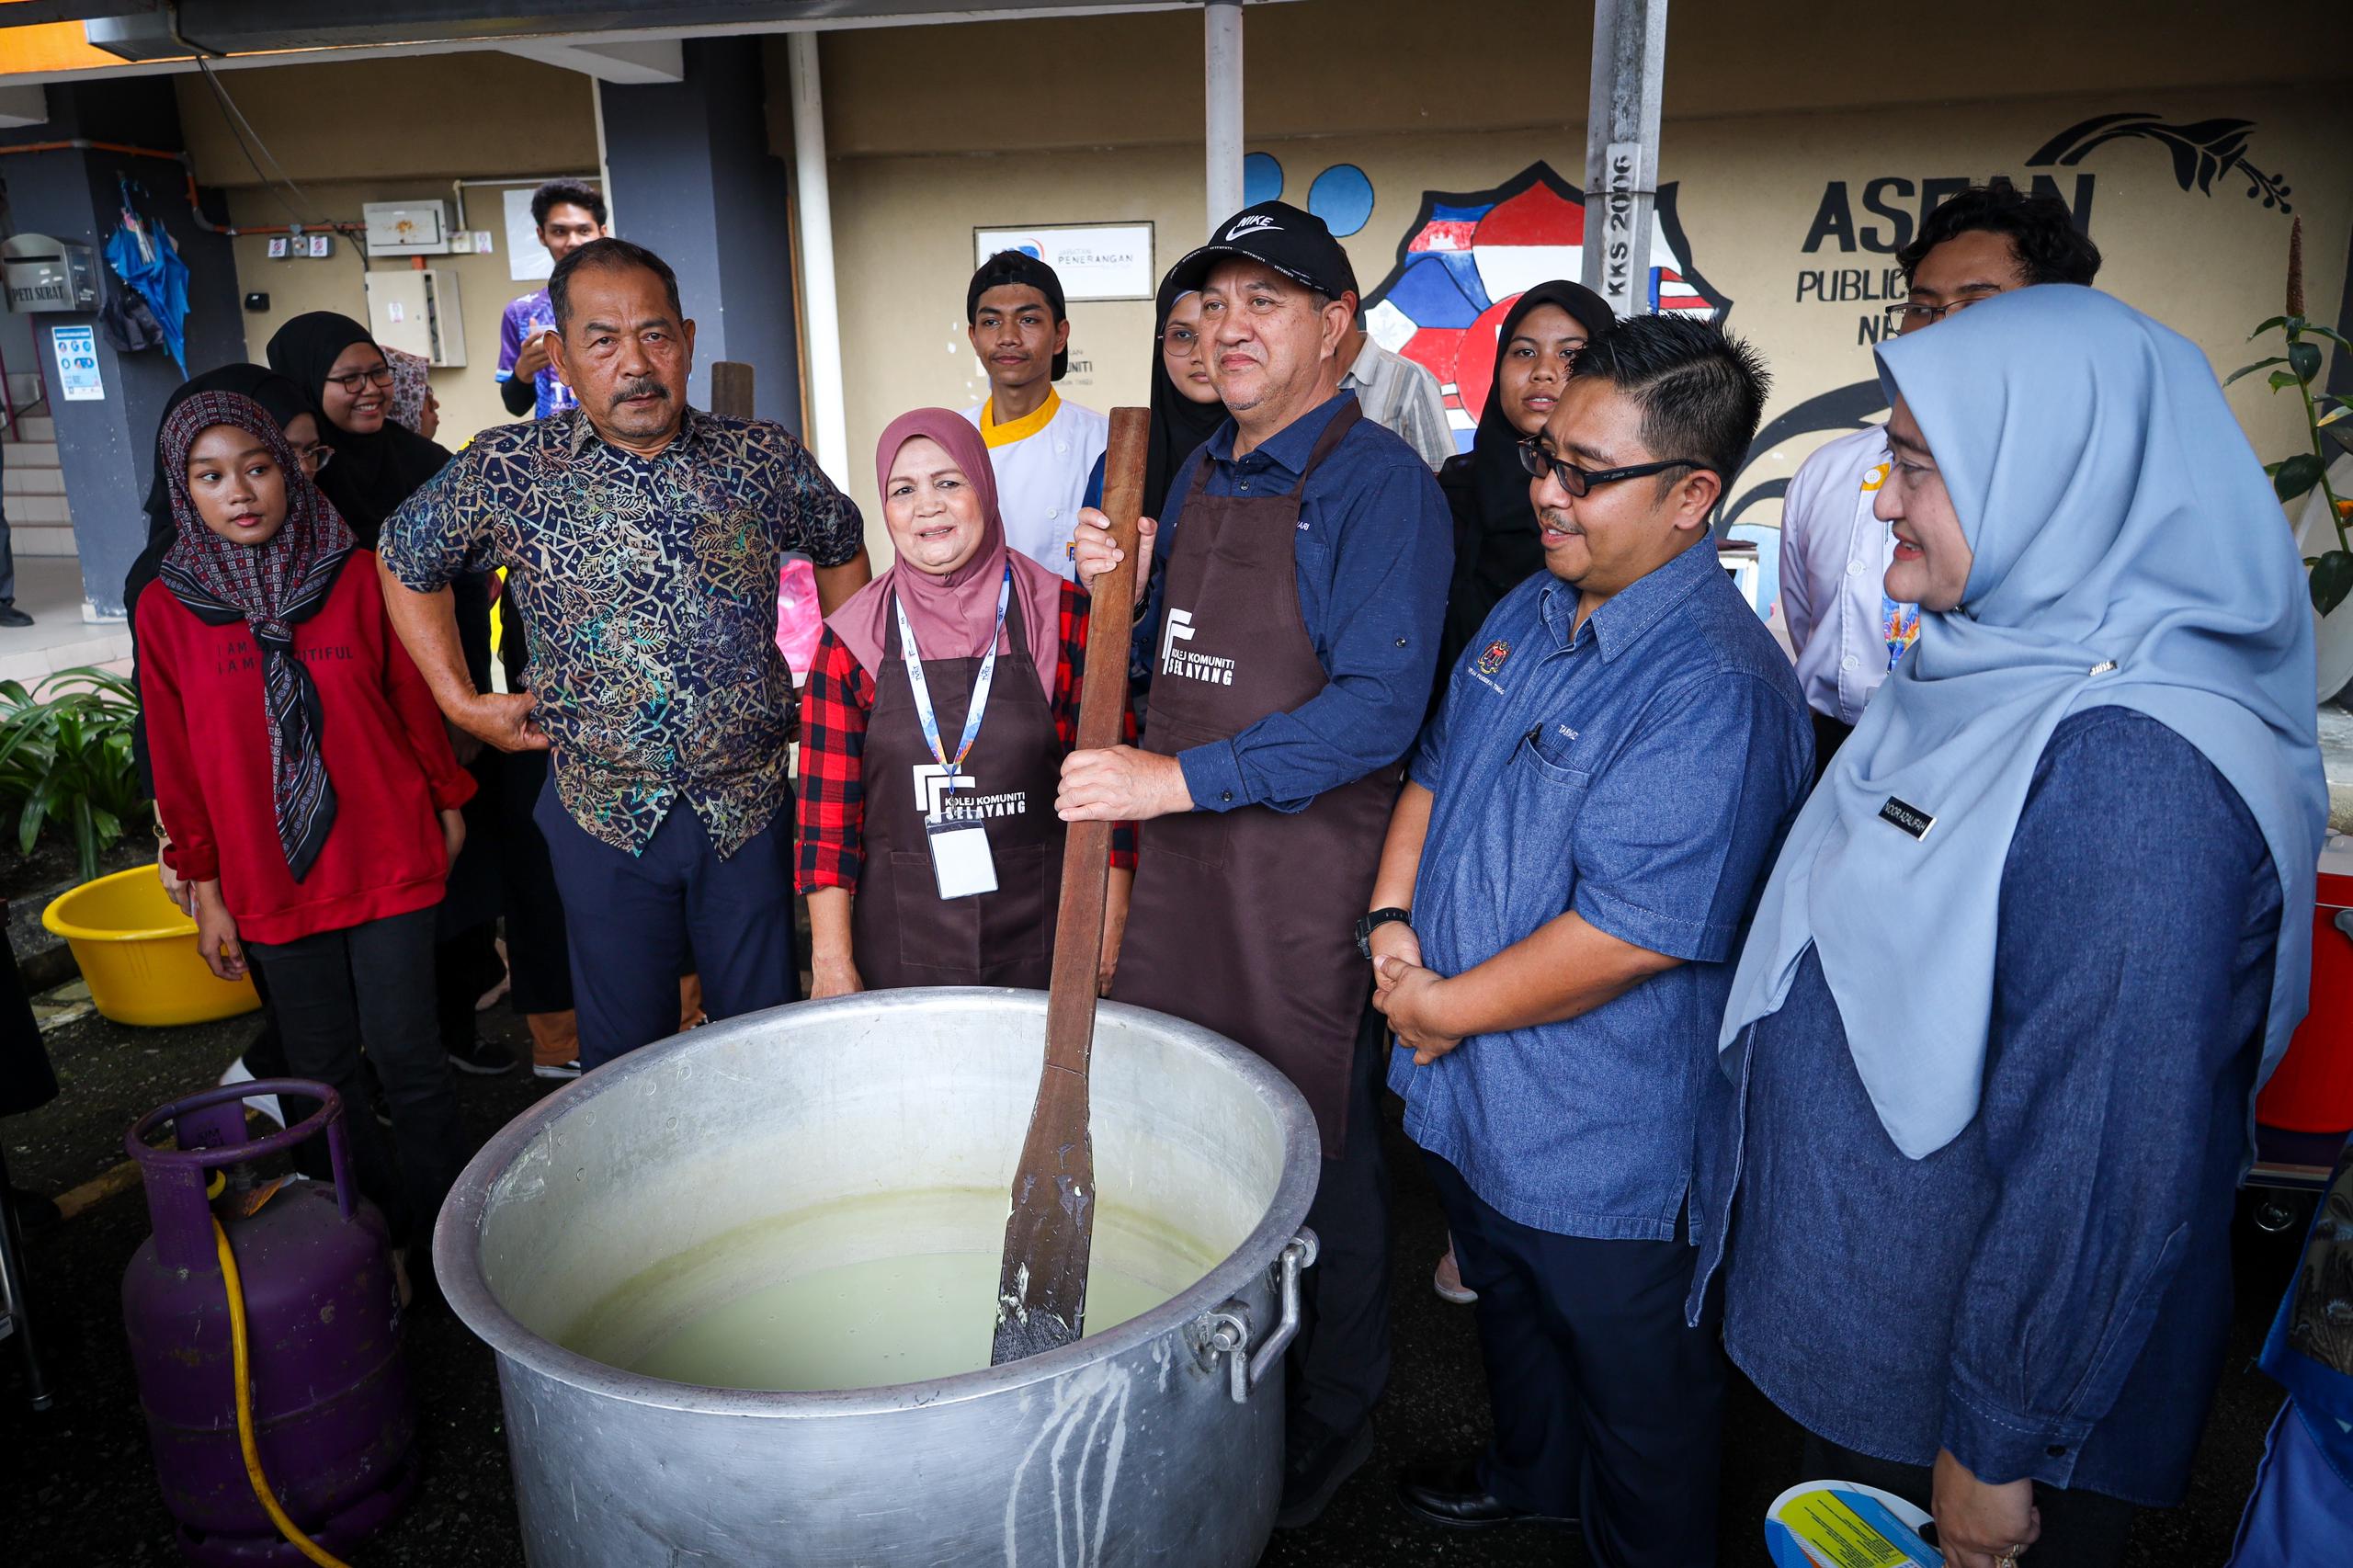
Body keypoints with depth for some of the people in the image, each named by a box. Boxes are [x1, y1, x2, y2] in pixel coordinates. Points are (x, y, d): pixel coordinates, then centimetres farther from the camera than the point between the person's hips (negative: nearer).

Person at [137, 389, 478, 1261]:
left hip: (388, 859, -1)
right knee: (322, 1074, 9)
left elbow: (414, 698, 6)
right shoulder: (166, 607, 1)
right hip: (270, 884, 2)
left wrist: (448, 805, 10)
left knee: (406, 1054, 0)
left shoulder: (356, 576, -2)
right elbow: (176, 760, 5)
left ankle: (444, 1232, 17)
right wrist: (207, 891, 6)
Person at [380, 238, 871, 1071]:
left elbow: (841, 547, 16)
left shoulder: (764, 458, -3)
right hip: (605, 815, 0)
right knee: (625, 1055, 14)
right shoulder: (505, 472, -6)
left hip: (750, 807, 1)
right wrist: (462, 702, 6)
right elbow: (405, 560, 11)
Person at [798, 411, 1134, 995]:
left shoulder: (1064, 617, -3)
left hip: (1040, 944, 0)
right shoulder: (851, 639, -1)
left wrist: (1107, 938, -3)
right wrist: (833, 963, -4)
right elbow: (827, 817, 0)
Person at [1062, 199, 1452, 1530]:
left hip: (1306, 875, -7)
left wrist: (1178, 779, -26)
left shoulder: (1379, 483, -12)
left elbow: (1377, 706, -22)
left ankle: (1327, 1429, 31)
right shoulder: (1200, 473, 12)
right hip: (1178, 861, 8)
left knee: (1315, 1158, 8)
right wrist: (1119, 587, -1)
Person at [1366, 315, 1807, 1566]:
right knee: (1511, 1308, 32)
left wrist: (1442, 1008, -18)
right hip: (1472, 1100, 9)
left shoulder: (1717, 689, -27)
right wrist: (1392, 922, -4)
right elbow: (1436, 769, 12)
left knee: (1637, 1393, 17)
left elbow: (1625, 937, -30)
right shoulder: (1530, 613, 2)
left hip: (1605, 1147, -8)